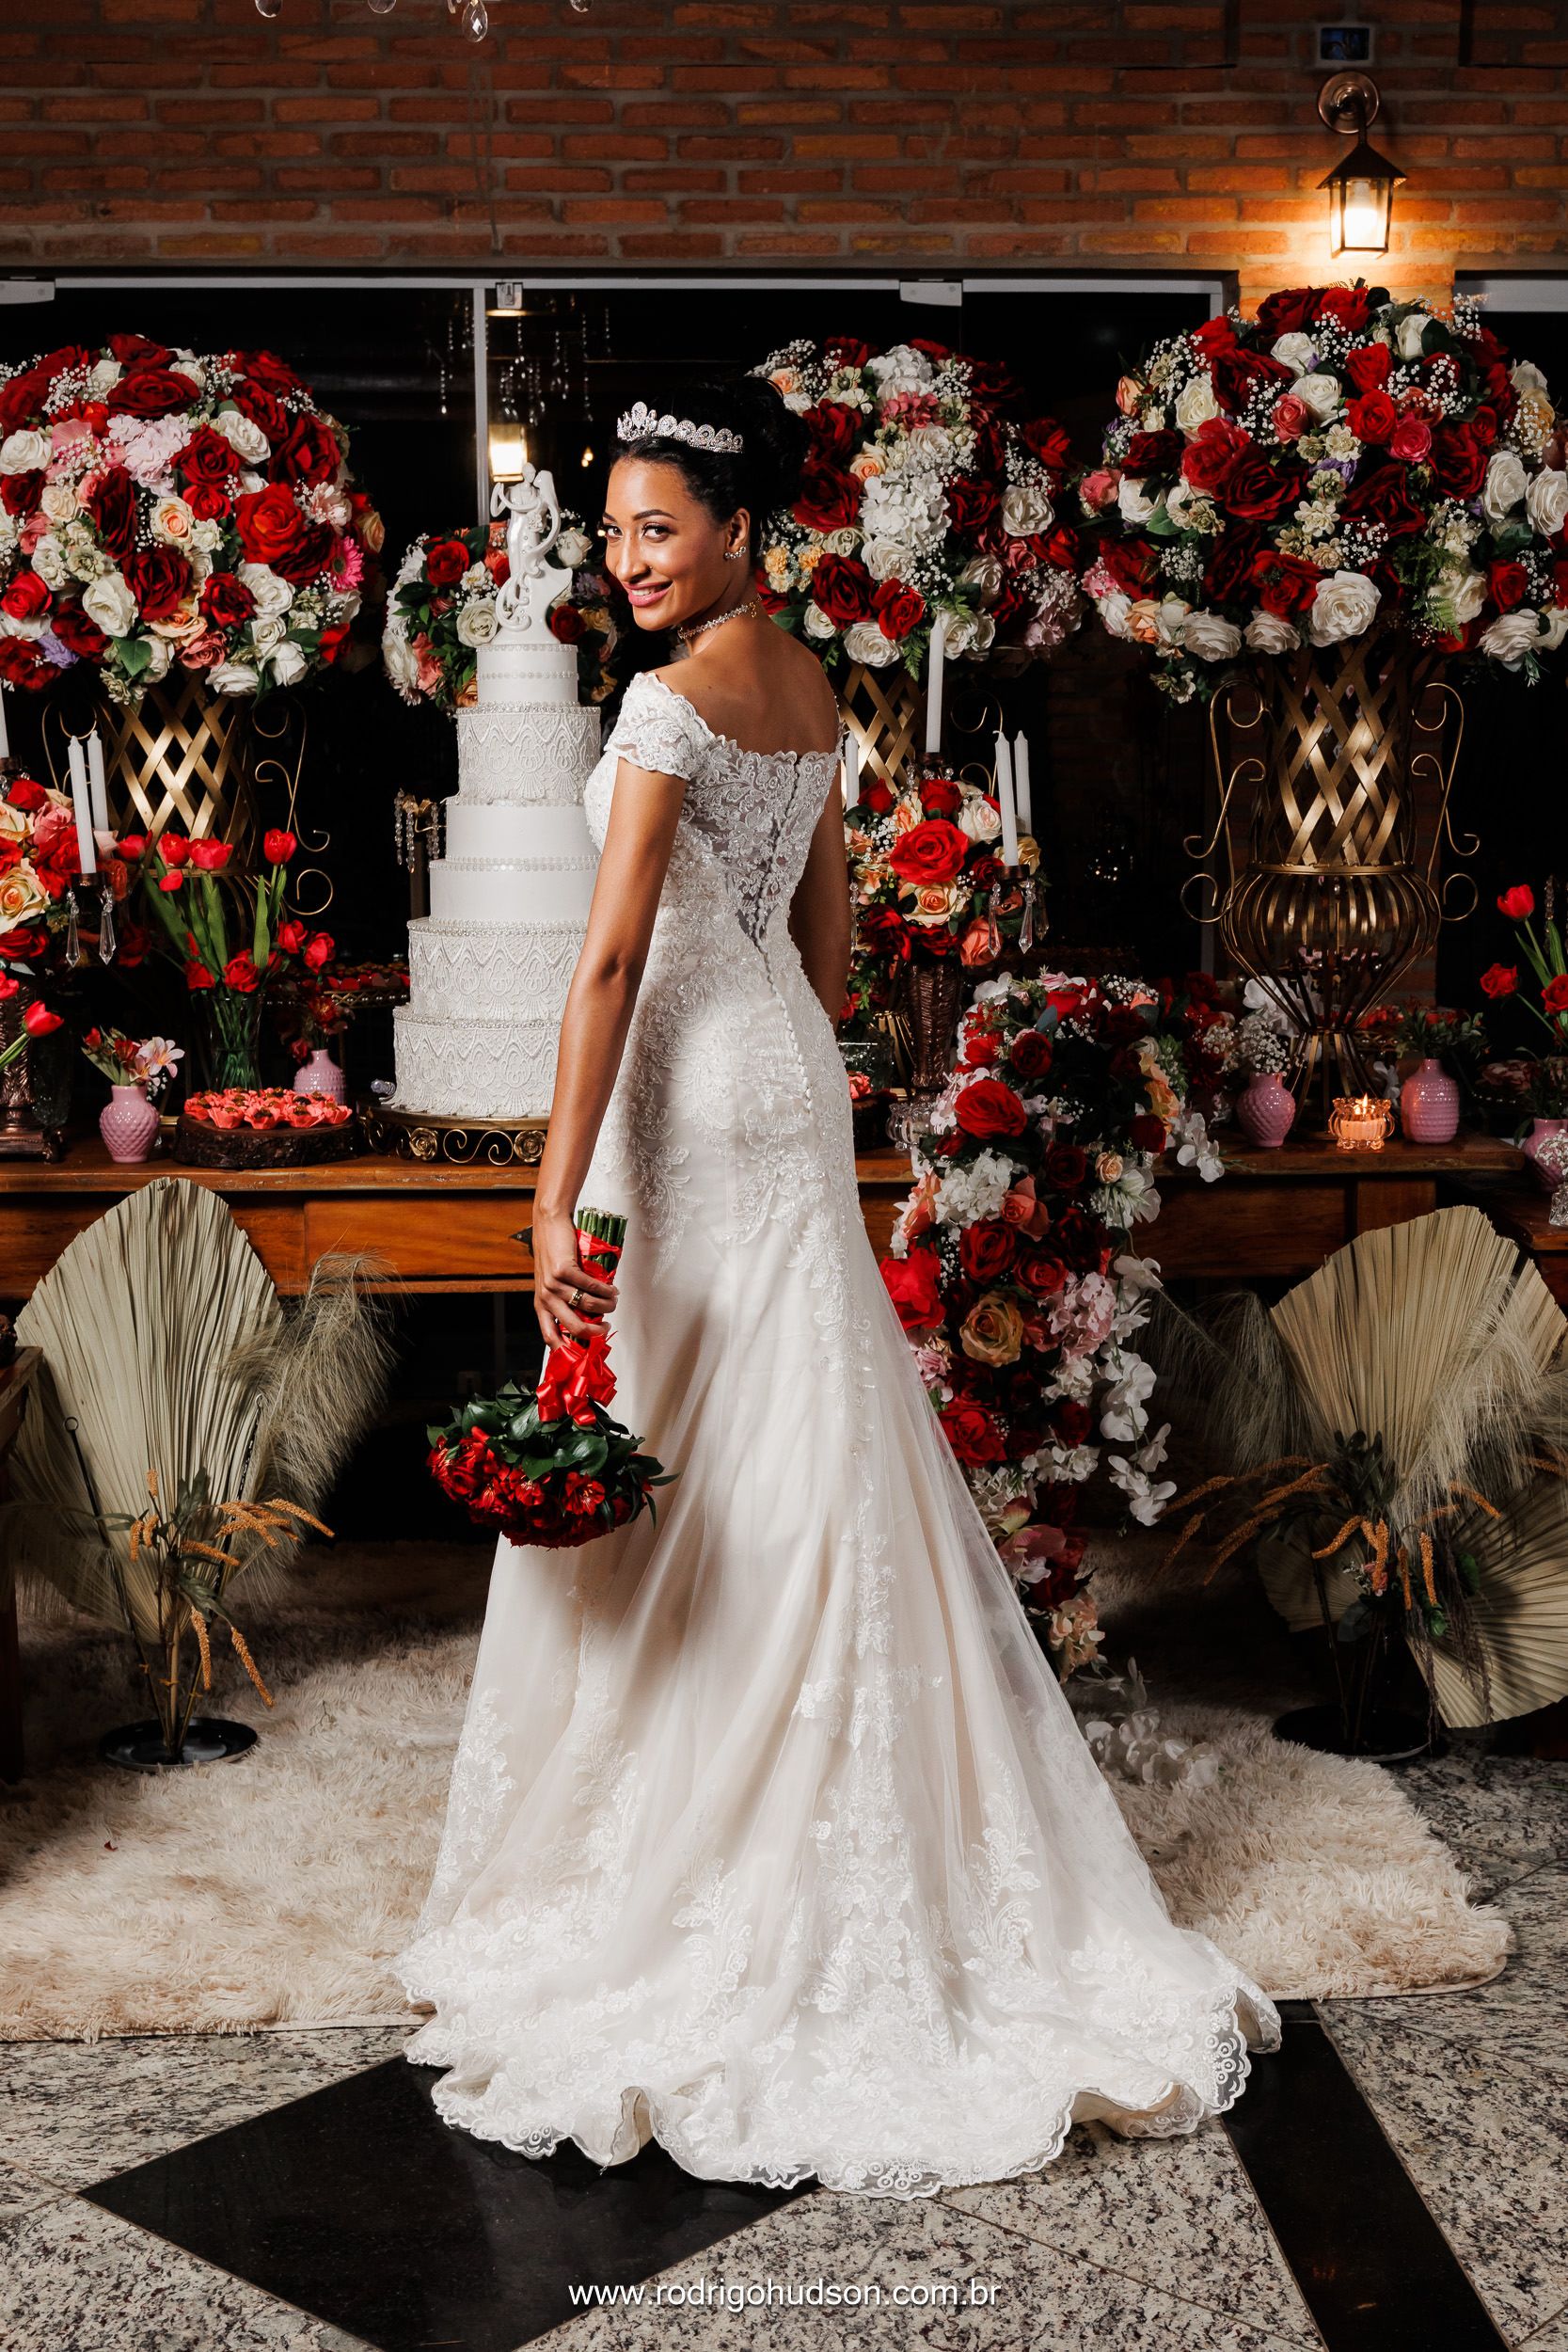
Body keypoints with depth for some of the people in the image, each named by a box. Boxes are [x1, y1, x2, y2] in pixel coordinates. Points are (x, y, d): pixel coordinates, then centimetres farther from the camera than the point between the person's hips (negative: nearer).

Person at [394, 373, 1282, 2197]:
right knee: (804, 1467, 14)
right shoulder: (810, 690, 11)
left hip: (692, 1097, -9)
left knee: (670, 1478, 0)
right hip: (791, 1086, 9)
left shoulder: (674, 699, -16)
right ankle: (839, 1866, 25)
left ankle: (648, 1877, 12)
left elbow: (612, 959, -22)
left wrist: (559, 1201, -25)